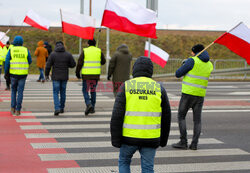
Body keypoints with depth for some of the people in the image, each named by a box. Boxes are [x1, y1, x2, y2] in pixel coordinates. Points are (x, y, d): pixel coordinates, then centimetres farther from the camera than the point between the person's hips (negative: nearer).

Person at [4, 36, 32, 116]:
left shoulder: (11, 50, -2)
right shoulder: (26, 50, 0)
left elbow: (7, 62, -5)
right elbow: (30, 61, 6)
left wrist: (6, 73, 5)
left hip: (13, 74, 0)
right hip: (23, 74, 0)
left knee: (13, 90, 18)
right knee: (20, 92, 4)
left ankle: (13, 108, 12)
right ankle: (18, 110, 3)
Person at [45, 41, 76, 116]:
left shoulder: (52, 54, -7)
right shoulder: (68, 54, -2)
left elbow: (48, 66, -8)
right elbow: (73, 64, 2)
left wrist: (46, 74, 5)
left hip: (56, 77, -2)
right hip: (64, 77, 2)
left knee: (55, 93, 2)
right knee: (63, 92, 16)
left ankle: (57, 109, -13)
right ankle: (62, 108, 25)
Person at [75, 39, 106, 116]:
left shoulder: (84, 51, -4)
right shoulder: (99, 51, 3)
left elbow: (80, 63, -5)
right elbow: (103, 61, 14)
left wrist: (77, 72, 5)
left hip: (86, 75, -2)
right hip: (96, 75, 3)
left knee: (85, 90, 6)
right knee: (93, 91, 13)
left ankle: (88, 104, -16)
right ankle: (92, 108, 15)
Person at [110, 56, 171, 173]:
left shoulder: (126, 87, -4)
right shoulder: (159, 88, 2)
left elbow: (117, 116, -8)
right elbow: (166, 117, 6)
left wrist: (115, 139, -2)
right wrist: (163, 139, 17)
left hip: (129, 137, -1)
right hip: (150, 139, 1)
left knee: (124, 161, 21)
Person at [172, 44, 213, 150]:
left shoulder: (192, 61, -9)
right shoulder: (209, 65, 10)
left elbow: (178, 74, -7)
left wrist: (184, 67, 12)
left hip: (188, 93, -5)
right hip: (200, 95, 5)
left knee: (181, 117, 6)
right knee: (197, 120, 9)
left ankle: (183, 142, 1)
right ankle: (194, 144, 4)